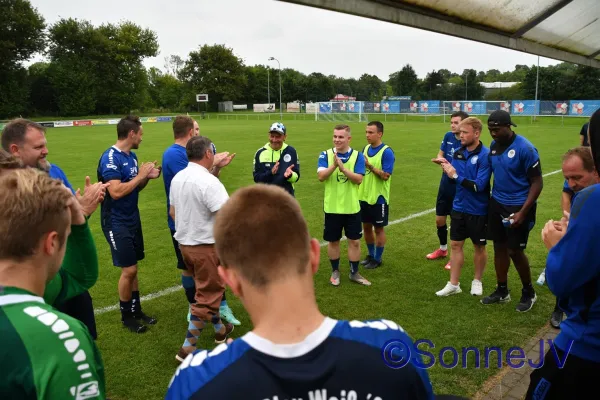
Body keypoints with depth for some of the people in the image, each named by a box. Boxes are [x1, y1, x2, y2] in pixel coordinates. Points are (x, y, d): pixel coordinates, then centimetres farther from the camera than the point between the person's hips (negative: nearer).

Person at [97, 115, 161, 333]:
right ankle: (126, 316, 14)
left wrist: (147, 177, -2)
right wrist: (141, 175, -19)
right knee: (128, 270, -3)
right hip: (117, 222, -8)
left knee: (133, 269, 14)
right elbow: (116, 191, -28)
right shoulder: (110, 158, -19)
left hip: (132, 219, 8)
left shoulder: (132, 156, 7)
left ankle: (136, 310, 26)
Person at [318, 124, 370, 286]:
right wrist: (333, 165, -32)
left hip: (352, 207, 0)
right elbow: (321, 176, -16)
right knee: (333, 241, 11)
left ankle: (354, 273, 23)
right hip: (332, 207, 0)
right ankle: (335, 272, 29)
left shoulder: (357, 156, -4)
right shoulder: (325, 155, -4)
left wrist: (342, 167, -26)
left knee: (354, 241, 7)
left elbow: (358, 179, -15)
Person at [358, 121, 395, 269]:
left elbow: (386, 175, -20)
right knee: (366, 227, 15)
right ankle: (371, 255, 32)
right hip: (364, 196, 7)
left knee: (379, 228, 7)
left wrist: (370, 166, -23)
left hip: (378, 198, -6)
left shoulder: (387, 152, -14)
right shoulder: (366, 148, 7)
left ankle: (377, 259, 20)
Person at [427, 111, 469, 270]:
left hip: (459, 189, -6)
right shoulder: (448, 136, -1)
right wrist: (440, 159, -12)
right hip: (445, 186, 6)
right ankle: (443, 249, 39)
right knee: (439, 220, 17)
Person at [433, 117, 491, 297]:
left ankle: (477, 281, 32)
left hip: (478, 211, -5)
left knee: (479, 247, 12)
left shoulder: (485, 155, -18)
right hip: (459, 208, 5)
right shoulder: (458, 153, 1)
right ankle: (453, 284, 18)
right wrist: (447, 168, -12)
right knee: (455, 245, 8)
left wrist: (456, 176, -24)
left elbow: (479, 185, -24)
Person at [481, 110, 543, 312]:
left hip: (518, 206, -6)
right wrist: (488, 200, 8)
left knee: (515, 251, 1)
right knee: (499, 247, 12)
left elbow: (537, 182, -15)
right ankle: (502, 291, 28)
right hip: (497, 203, 6)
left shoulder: (525, 148, -18)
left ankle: (528, 292, 25)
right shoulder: (493, 146, 2)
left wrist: (522, 212, -19)